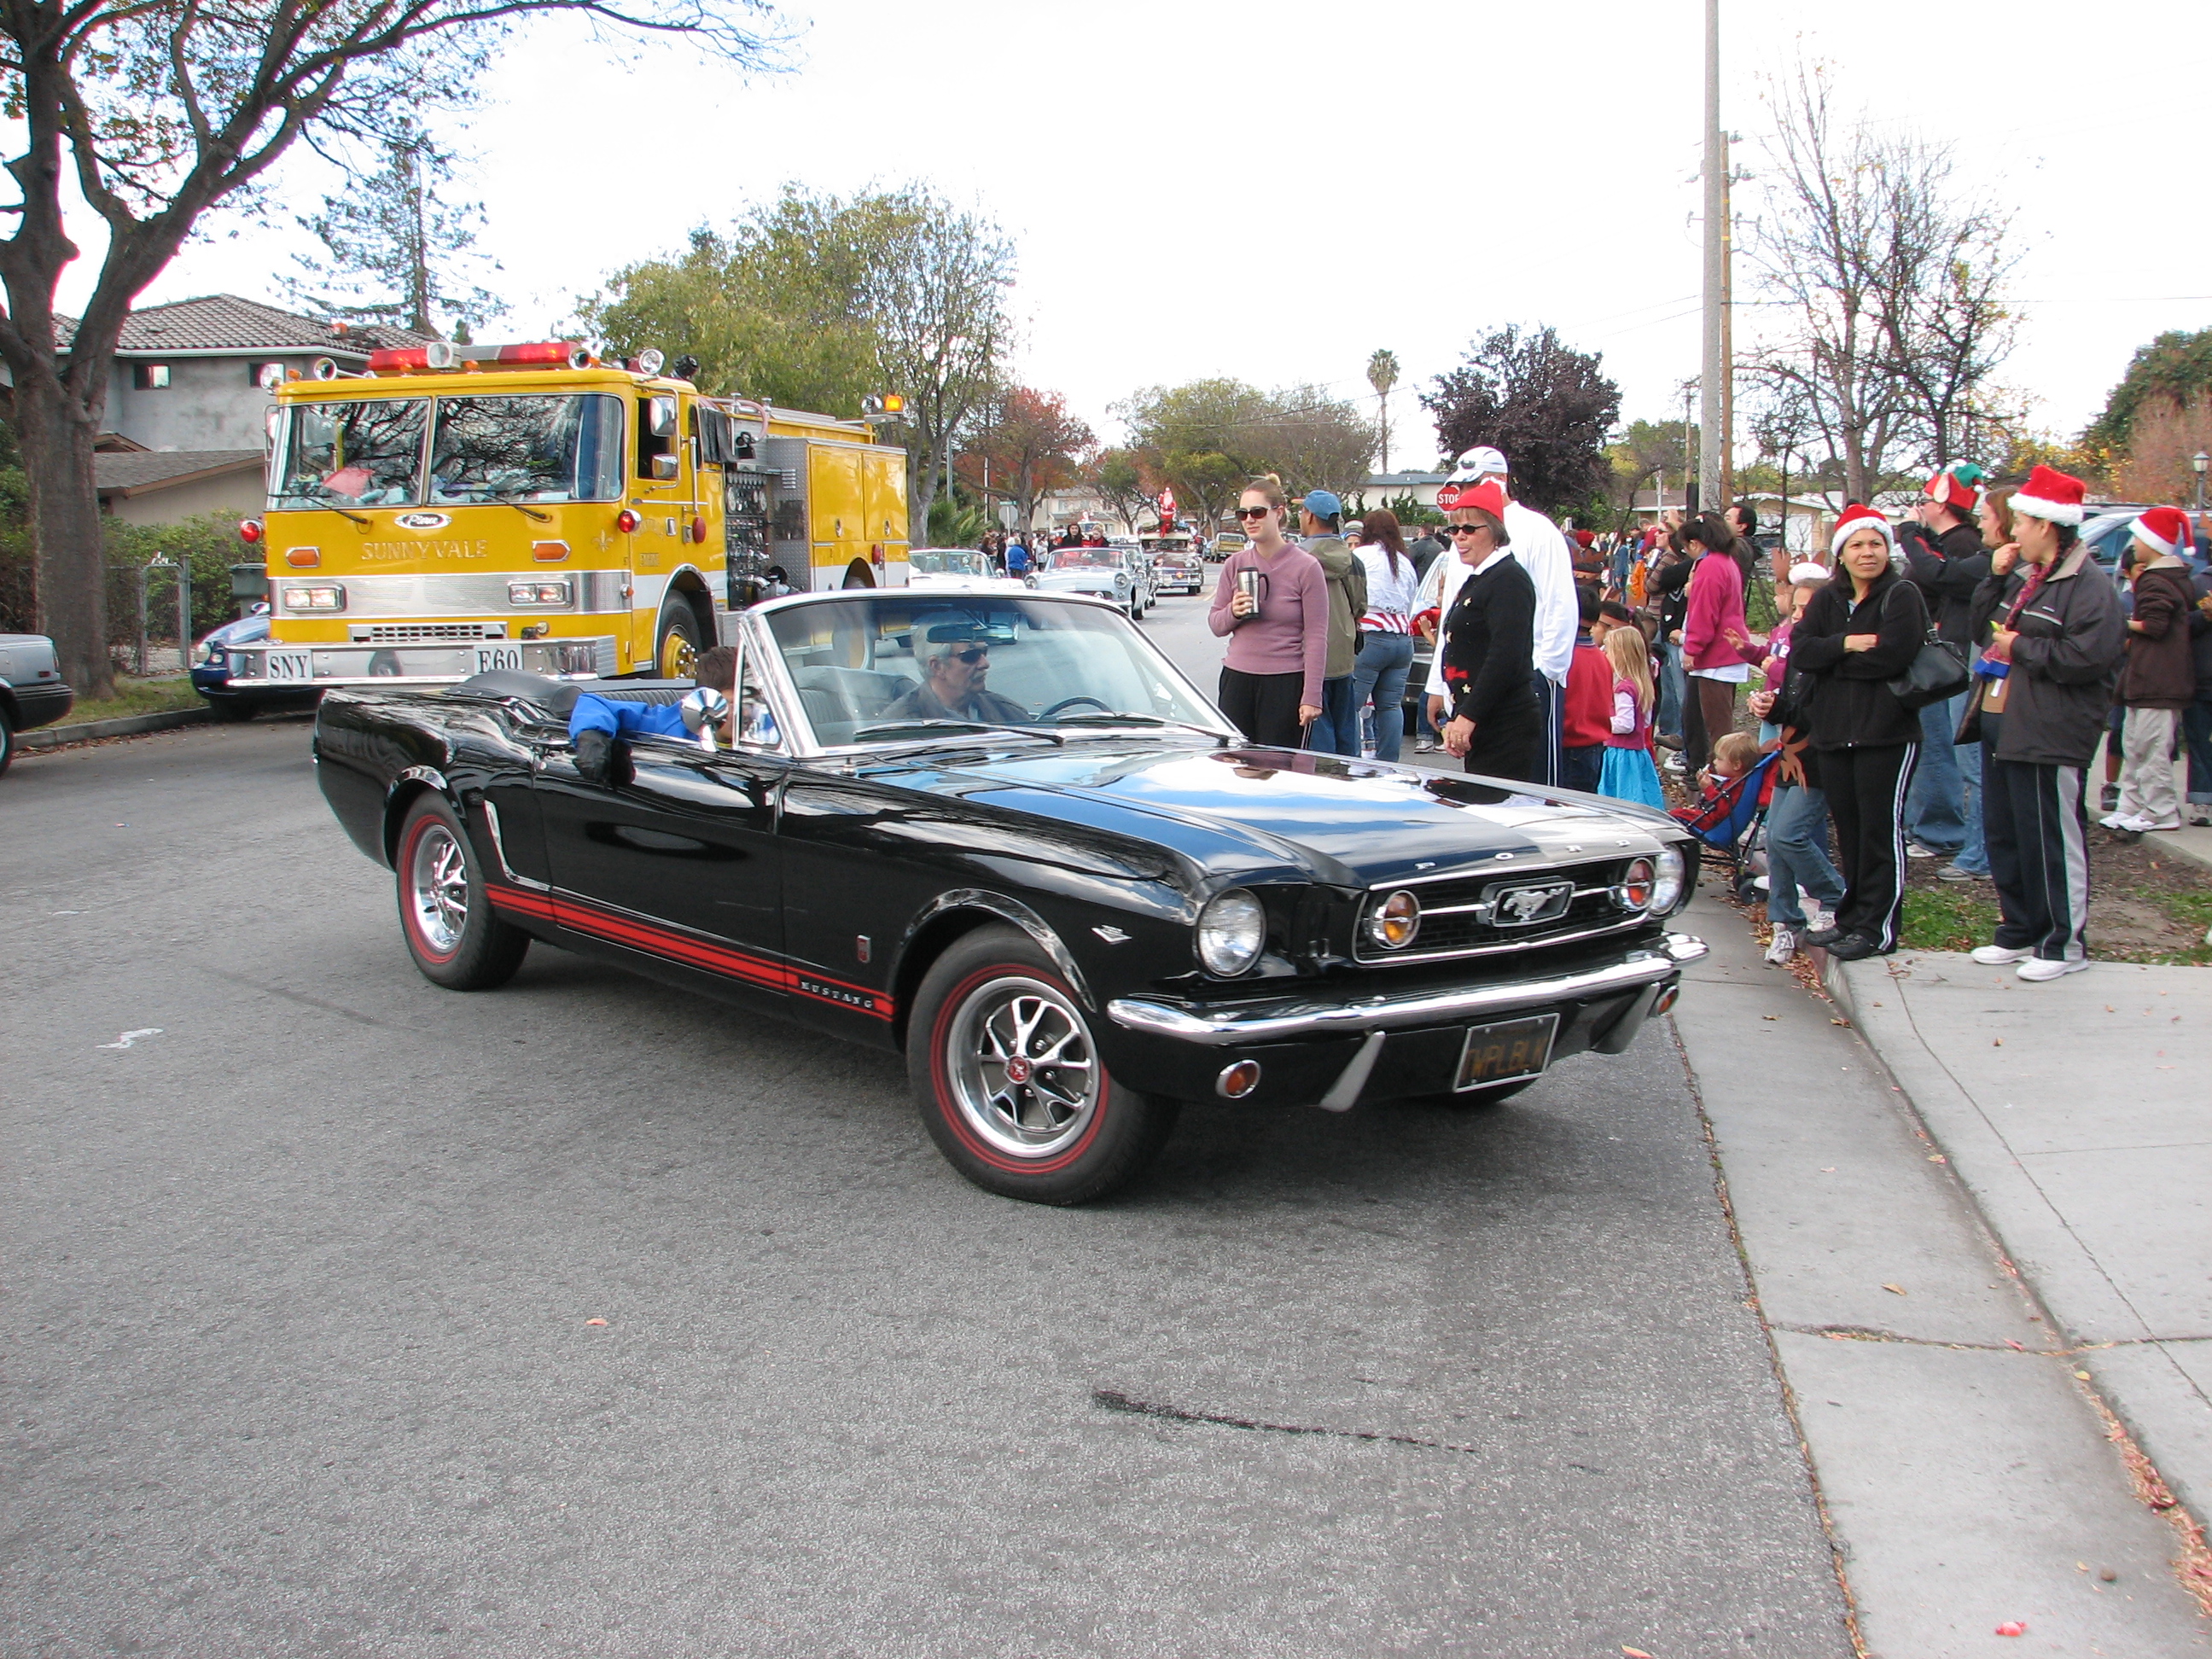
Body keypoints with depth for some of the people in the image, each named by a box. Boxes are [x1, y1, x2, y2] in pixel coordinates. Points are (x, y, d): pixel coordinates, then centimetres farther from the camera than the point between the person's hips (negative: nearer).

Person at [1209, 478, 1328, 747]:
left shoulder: (1305, 567, -4)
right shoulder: (1235, 564, 8)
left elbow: (1317, 637, -5)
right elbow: (1215, 625, 15)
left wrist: (1311, 698, -10)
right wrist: (1233, 613, -9)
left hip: (1285, 684, -4)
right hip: (1237, 680, 4)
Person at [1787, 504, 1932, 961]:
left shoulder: (1902, 596, -4)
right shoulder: (1827, 600, 14)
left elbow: (1893, 654, -19)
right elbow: (1799, 652, 1)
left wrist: (1831, 660, -7)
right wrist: (1846, 644, -15)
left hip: (1886, 733, -6)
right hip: (1834, 732, 6)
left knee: (1881, 829, -3)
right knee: (1848, 829, 11)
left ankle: (1878, 928, 1)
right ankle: (1852, 918, 22)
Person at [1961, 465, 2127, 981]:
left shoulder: (2089, 586, -14)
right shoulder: (2022, 574, 15)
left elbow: (2087, 657, -24)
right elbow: (1984, 629, 20)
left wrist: (2022, 647, -14)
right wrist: (1995, 578, 6)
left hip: (2048, 738, -10)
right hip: (1999, 725, 10)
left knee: (2051, 842, -3)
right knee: (2003, 837, 15)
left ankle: (2065, 943, 7)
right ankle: (2019, 932, 27)